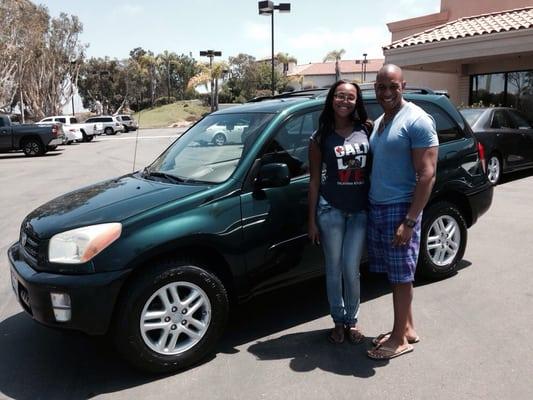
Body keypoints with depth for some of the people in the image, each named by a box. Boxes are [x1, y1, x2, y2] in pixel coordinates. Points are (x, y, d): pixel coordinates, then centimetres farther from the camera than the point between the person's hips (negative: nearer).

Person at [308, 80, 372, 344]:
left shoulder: (367, 131, 3)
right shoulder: (321, 137, 0)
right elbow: (314, 181, 1)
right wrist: (312, 220, -1)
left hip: (360, 210, 1)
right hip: (331, 210, -1)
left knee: (351, 269, 3)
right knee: (334, 269, 8)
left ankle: (352, 320, 25)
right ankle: (338, 321, 26)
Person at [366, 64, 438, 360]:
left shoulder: (417, 120, -12)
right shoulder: (379, 122, 14)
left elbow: (427, 175, -17)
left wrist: (410, 221, -21)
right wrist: (370, 205, 14)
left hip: (399, 210, -8)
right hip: (376, 208, 8)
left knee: (401, 276, 2)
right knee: (396, 274, 15)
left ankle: (400, 338, 16)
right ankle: (407, 328, 29)